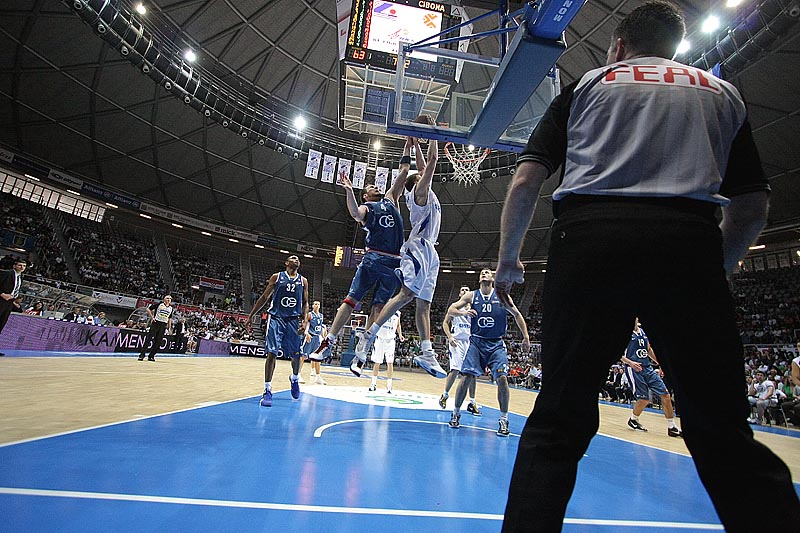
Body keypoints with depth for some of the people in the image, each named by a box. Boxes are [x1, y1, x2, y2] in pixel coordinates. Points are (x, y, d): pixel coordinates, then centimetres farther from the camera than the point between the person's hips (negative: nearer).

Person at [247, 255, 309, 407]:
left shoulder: (303, 281, 10)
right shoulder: (276, 277, 5)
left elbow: (305, 303, 10)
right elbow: (264, 297, 9)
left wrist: (305, 321, -4)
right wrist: (251, 315, 7)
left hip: (293, 320, 2)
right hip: (276, 318, -2)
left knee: (296, 355, 5)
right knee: (272, 353, -11)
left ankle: (294, 379, 34)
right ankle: (267, 390, -4)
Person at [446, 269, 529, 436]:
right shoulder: (471, 295, 2)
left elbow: (517, 315, 9)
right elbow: (451, 310, -1)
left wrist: (526, 338, 5)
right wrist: (463, 312, -22)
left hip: (496, 344, 0)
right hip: (476, 342, 0)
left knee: (502, 378, -12)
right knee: (467, 377, -8)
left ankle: (503, 419, 5)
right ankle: (456, 413, 11)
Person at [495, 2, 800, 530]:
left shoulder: (587, 83, 22)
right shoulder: (722, 91, 27)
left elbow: (525, 181, 10)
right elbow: (753, 209, 20)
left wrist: (509, 259, 19)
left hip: (589, 235, -1)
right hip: (687, 241, 2)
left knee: (559, 419, 2)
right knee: (722, 430, 8)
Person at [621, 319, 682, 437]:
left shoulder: (643, 332, 12)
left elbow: (649, 350, 23)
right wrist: (630, 363, -24)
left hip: (648, 368, 7)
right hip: (634, 369, -7)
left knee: (665, 394, 0)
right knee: (644, 399, -6)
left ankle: (672, 428, 10)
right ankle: (633, 420, 21)